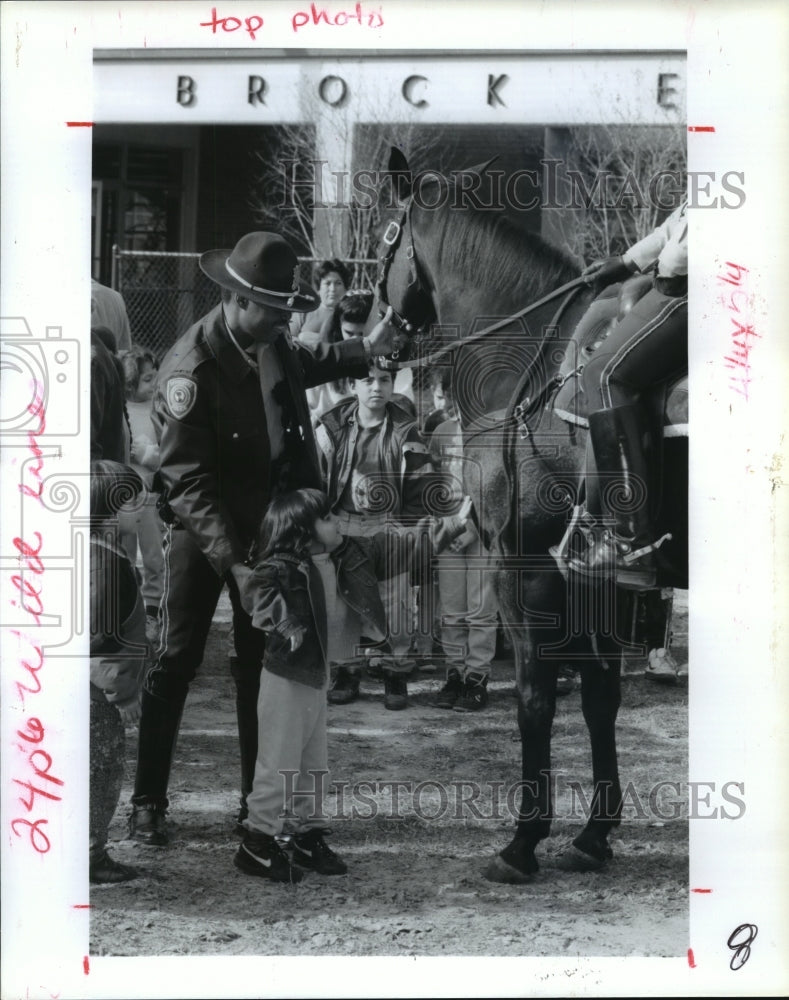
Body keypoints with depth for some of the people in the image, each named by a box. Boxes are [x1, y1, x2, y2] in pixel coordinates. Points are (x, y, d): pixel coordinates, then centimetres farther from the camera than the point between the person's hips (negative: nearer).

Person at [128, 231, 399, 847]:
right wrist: (232, 560, -33)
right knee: (176, 662, -2)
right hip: (201, 530, -6)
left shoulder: (270, 341, -4)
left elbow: (301, 365, 23)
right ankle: (148, 802, 9)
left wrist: (364, 352, 7)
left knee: (260, 660, 10)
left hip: (265, 521, 6)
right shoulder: (192, 367, -25)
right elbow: (188, 482, -26)